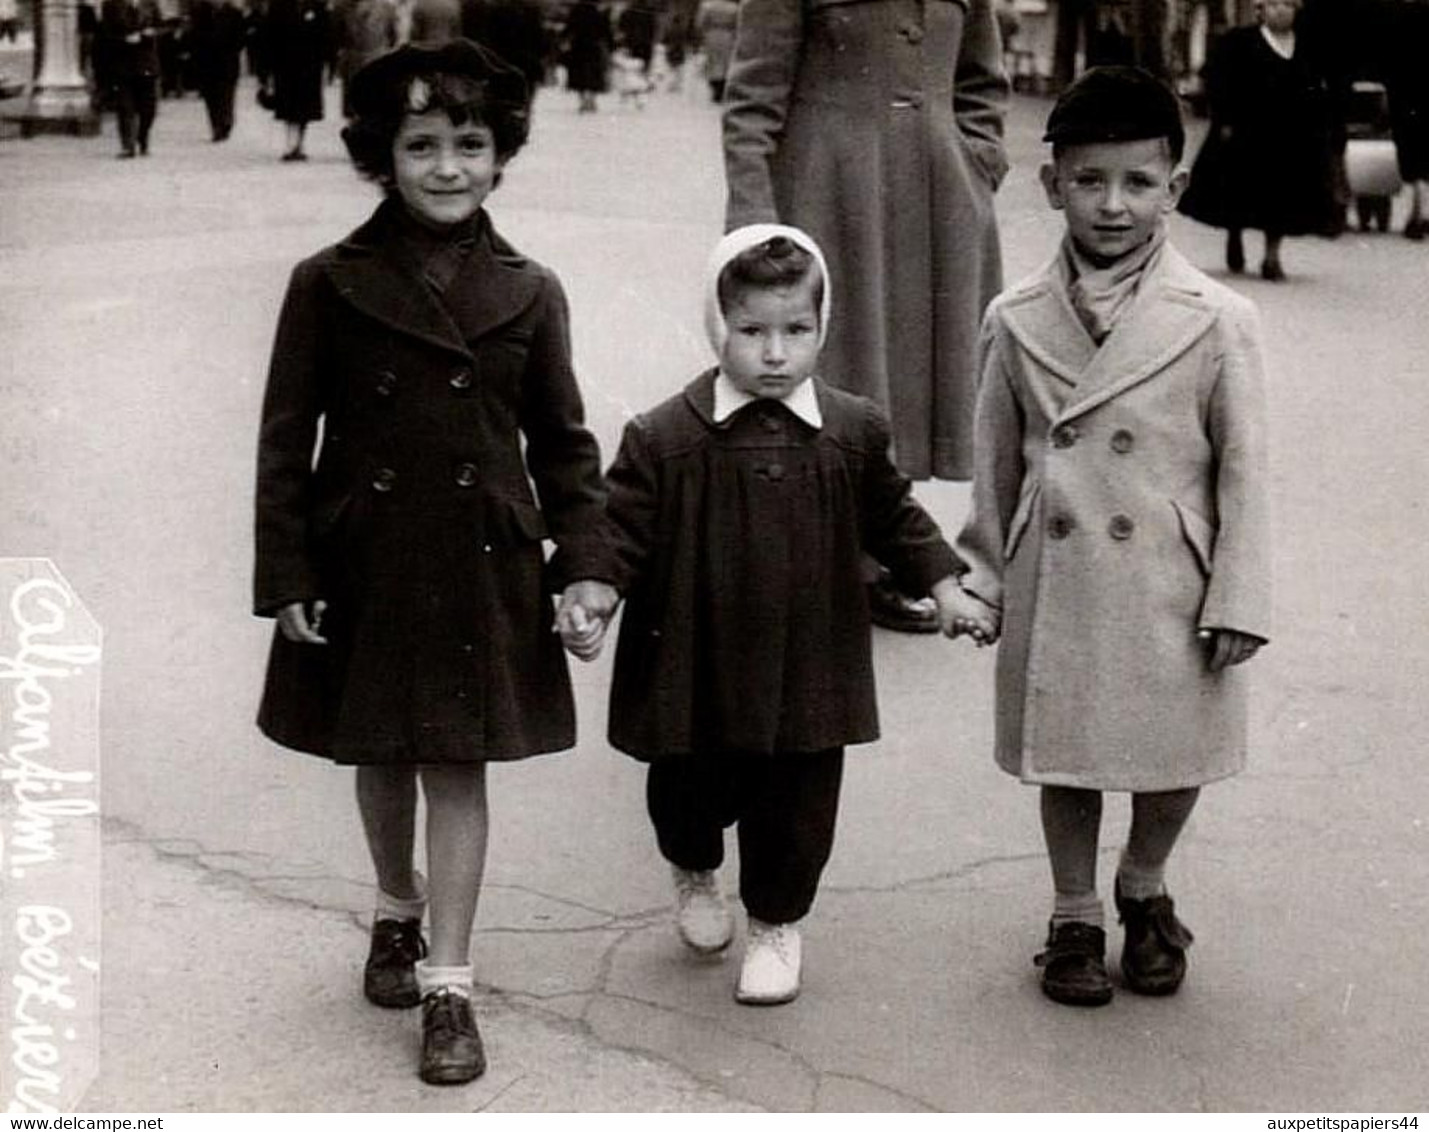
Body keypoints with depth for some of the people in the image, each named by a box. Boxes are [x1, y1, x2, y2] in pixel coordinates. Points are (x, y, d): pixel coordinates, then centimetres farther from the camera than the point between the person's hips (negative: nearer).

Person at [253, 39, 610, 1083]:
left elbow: (563, 443, 4)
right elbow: (287, 441, -3)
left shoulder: (528, 293, -2)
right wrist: (287, 577, -6)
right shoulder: (329, 285, -5)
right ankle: (397, 913, 42)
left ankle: (448, 982, 10)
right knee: (380, 757, 16)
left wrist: (584, 567, -3)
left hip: (483, 570, 0)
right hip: (363, 565, 1)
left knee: (459, 763, 2)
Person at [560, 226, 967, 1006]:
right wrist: (593, 599, -20)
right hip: (693, 667, -1)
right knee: (687, 791, 14)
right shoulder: (663, 438, -11)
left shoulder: (853, 432, -2)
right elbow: (624, 531, -7)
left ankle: (777, 924, 34)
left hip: (807, 671, 1)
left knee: (795, 805, 10)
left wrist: (942, 582, 8)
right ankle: (694, 873, 48)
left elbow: (893, 517, 12)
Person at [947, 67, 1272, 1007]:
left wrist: (1238, 602, -8)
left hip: (1169, 592, -1)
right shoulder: (1018, 321, -1)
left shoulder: (1218, 321, -8)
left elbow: (1244, 469, -5)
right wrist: (983, 583, 8)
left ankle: (1145, 892, 40)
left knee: (1177, 757, 13)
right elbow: (997, 465, 7)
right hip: (1054, 589, 1)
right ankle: (1075, 918, 33)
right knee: (1066, 758, 14)